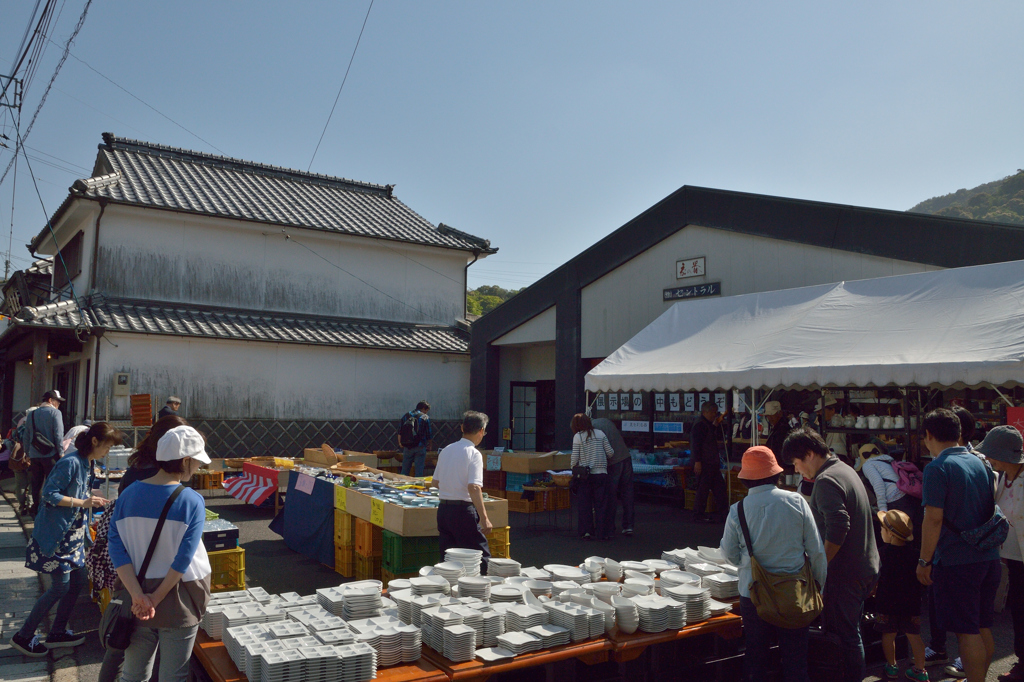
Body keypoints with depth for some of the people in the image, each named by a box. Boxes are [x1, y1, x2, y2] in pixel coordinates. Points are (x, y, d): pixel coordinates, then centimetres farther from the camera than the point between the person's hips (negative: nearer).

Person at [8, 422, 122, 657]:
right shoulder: (71, 462, -21)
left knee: (78, 581, 12)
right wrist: (83, 502, -23)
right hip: (56, 535, -9)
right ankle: (23, 636, 14)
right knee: (60, 587, -2)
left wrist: (93, 499, 4)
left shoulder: (86, 464, 8)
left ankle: (57, 633, 26)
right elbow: (49, 494, -22)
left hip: (73, 535, 10)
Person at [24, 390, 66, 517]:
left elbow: (26, 436, 15)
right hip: (50, 454, -6)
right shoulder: (55, 413, -8)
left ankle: (35, 508, 18)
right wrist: (61, 453, -8)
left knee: (36, 483, 12)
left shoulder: (31, 414, 11)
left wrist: (27, 452, 22)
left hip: (34, 455, 6)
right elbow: (58, 435, -14)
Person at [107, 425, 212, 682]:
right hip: (179, 602, -4)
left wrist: (138, 595, -14)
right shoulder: (192, 501, -17)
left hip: (138, 603, 4)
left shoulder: (129, 494, -5)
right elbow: (184, 558, -21)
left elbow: (116, 547, -10)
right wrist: (157, 599, -12)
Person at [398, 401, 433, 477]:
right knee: (419, 471, 2)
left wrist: (400, 443, 21)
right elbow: (429, 434, -1)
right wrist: (430, 445, 15)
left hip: (407, 446, 4)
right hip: (420, 447, -3)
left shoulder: (405, 416, 9)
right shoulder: (425, 417, -2)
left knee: (404, 471, 10)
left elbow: (399, 432, 10)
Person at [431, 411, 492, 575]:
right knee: (482, 558, 1)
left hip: (443, 510, 7)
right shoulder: (473, 454, -12)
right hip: (464, 511, -7)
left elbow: (434, 482, 17)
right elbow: (474, 487, -22)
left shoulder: (446, 450, 9)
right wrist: (484, 517, -21)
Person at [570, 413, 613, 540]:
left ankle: (586, 531, 5)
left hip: (584, 475, -1)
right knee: (601, 504, 6)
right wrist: (606, 459, 24)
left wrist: (572, 466, 15)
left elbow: (575, 458, -5)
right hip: (601, 474, 2)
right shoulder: (600, 434, 3)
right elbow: (610, 452, 3)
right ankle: (602, 532, 7)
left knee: (584, 504, 7)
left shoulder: (577, 437, -4)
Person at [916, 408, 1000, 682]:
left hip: (957, 561, -8)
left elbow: (934, 519, -20)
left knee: (967, 631, -1)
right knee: (982, 628, 18)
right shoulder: (980, 462, 8)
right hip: (989, 558, 8)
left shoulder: (938, 468, -16)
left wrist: (924, 561, -13)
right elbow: (991, 510, 18)